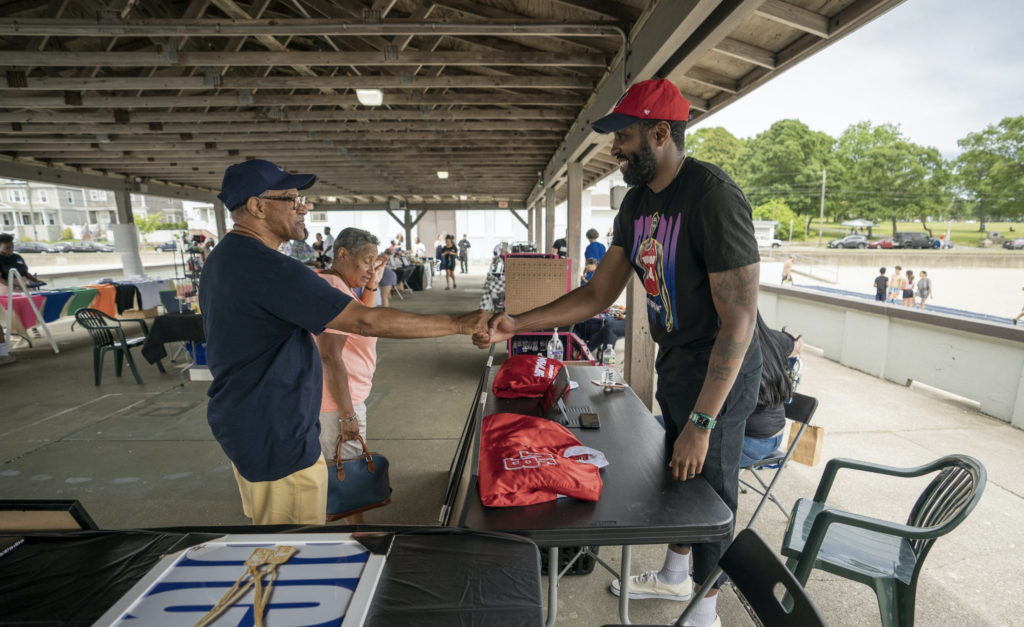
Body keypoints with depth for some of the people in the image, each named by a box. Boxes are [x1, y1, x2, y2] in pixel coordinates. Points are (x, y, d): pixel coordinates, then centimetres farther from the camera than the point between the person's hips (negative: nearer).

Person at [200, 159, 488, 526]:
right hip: (276, 437, -10)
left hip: (243, 424, 10)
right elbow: (367, 321, -32)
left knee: (264, 519, 25)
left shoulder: (222, 258, 8)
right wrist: (458, 324, -26)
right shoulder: (268, 268, -27)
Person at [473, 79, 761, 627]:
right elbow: (599, 294, 2)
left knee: (709, 489, 10)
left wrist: (701, 421, -25)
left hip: (719, 373, -8)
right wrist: (517, 325, -7)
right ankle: (675, 576, 50)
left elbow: (739, 320, -26)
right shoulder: (637, 202, 2)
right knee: (676, 475, 23)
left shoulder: (713, 197, -24)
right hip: (672, 364, 8)